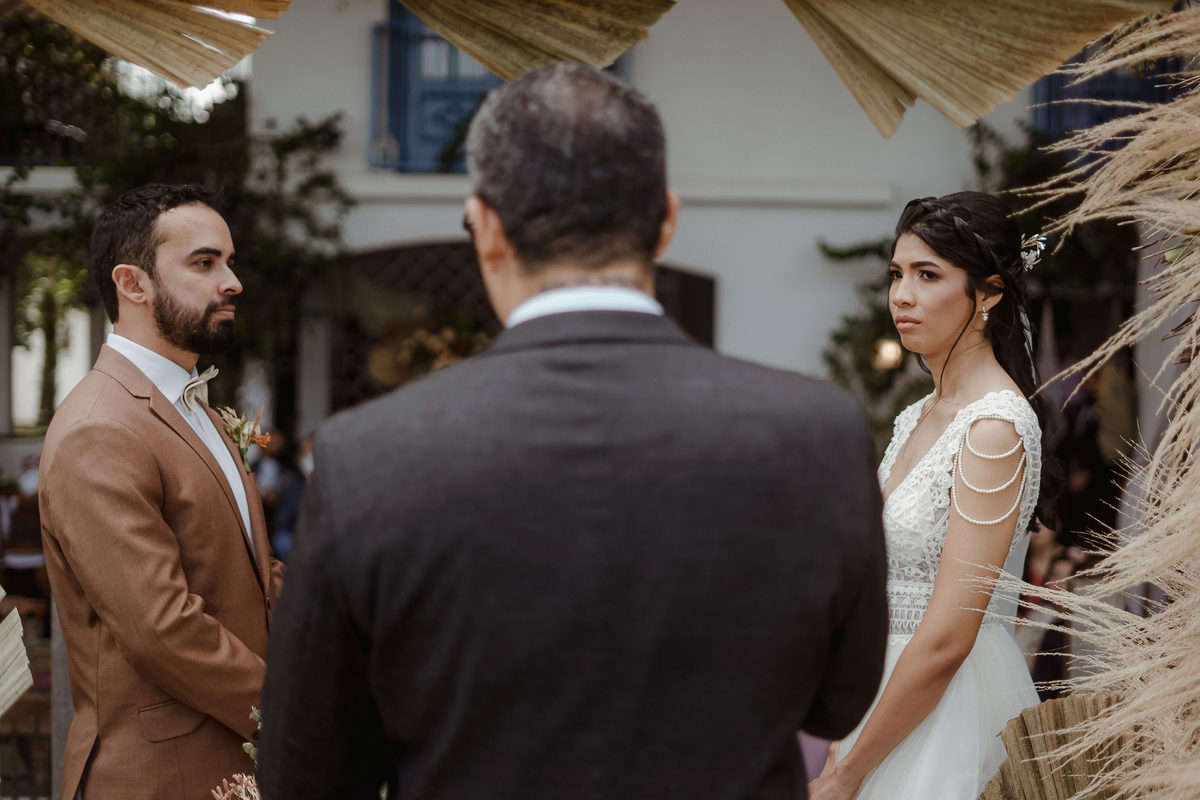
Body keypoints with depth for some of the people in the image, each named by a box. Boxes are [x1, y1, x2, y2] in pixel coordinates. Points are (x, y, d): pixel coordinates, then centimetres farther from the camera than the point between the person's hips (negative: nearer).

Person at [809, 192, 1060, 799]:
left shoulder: (996, 429, -18)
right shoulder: (917, 418, 9)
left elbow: (945, 641, -21)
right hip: (894, 693, 8)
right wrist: (844, 745, 8)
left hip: (955, 706, -8)